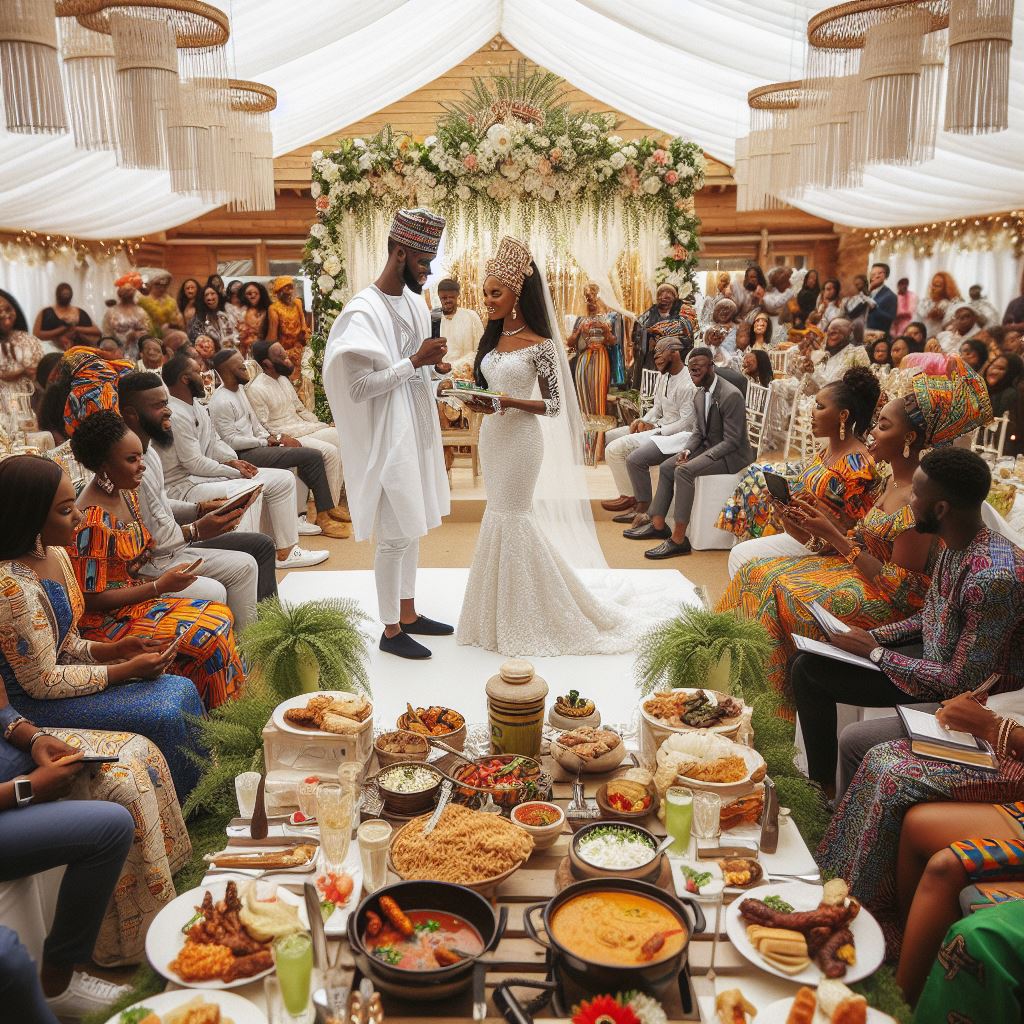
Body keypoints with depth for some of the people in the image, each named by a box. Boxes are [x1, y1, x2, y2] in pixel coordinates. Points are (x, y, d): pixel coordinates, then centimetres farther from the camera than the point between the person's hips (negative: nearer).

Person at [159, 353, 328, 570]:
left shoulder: (197, 406, 13)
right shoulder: (176, 415, -19)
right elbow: (194, 464, -21)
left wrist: (231, 461, -1)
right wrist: (234, 471, -14)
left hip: (210, 474, 10)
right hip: (185, 485, -10)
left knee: (283, 479, 3)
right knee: (250, 490, -36)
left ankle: (287, 551, 3)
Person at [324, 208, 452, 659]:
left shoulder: (414, 301, 9)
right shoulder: (363, 311, -18)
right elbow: (359, 386, -22)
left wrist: (433, 365, -2)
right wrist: (415, 361, -21)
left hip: (417, 431, 9)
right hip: (387, 437, -8)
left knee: (412, 527, 16)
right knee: (395, 534, 0)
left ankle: (408, 613, 30)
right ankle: (391, 630, 14)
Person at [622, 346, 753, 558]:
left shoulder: (731, 395, -22)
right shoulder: (700, 395, 6)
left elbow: (731, 441, -22)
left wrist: (700, 458, -25)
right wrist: (686, 450, -5)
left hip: (732, 454, -9)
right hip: (708, 447, 9)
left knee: (683, 471, -27)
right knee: (667, 466, 2)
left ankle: (678, 540, -25)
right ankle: (658, 524, 8)